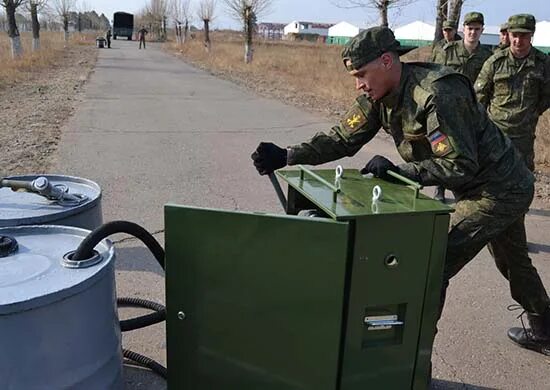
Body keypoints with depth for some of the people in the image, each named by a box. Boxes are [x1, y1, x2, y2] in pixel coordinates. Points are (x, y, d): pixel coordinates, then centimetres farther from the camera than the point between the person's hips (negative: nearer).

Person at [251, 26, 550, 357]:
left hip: (499, 191, -9)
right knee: (514, 262, 28)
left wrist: (397, 171, -36)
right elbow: (343, 139, -9)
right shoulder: (380, 95, -7)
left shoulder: (438, 95, -32)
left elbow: (461, 166, -30)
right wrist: (287, 156, -20)